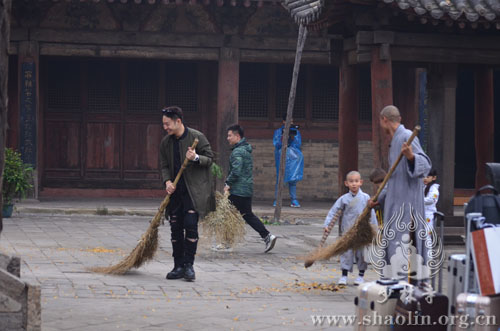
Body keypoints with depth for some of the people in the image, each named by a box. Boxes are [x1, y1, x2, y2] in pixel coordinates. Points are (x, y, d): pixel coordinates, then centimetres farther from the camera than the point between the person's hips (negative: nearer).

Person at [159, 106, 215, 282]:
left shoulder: (197, 137, -7)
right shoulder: (165, 142, 7)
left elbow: (210, 159, -2)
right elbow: (164, 166, 12)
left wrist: (196, 158, -23)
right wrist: (167, 181, -7)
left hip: (194, 190, -5)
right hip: (175, 190, 5)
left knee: (190, 224, -13)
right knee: (175, 227, 4)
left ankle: (188, 265, -6)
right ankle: (178, 266, 11)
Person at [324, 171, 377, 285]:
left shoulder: (366, 198, -1)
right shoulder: (344, 199, -2)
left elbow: (371, 214, 5)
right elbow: (333, 211, -1)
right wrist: (327, 224, -10)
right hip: (347, 231, 0)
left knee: (361, 253, 5)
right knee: (346, 252, 1)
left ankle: (361, 276, 18)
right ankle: (344, 276, 9)